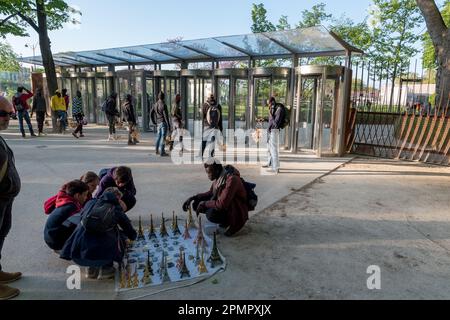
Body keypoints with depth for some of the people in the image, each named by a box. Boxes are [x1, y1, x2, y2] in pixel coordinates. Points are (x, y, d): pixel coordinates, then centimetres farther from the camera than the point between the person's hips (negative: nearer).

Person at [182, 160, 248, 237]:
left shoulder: (232, 179, -29)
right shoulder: (218, 177, -1)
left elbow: (222, 204, -33)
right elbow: (211, 193, 13)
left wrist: (204, 203, -19)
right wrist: (194, 198, 0)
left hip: (237, 213, -9)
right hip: (224, 207, 9)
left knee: (211, 214, -34)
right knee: (196, 204, -1)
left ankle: (230, 223, -4)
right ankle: (225, 221, 6)